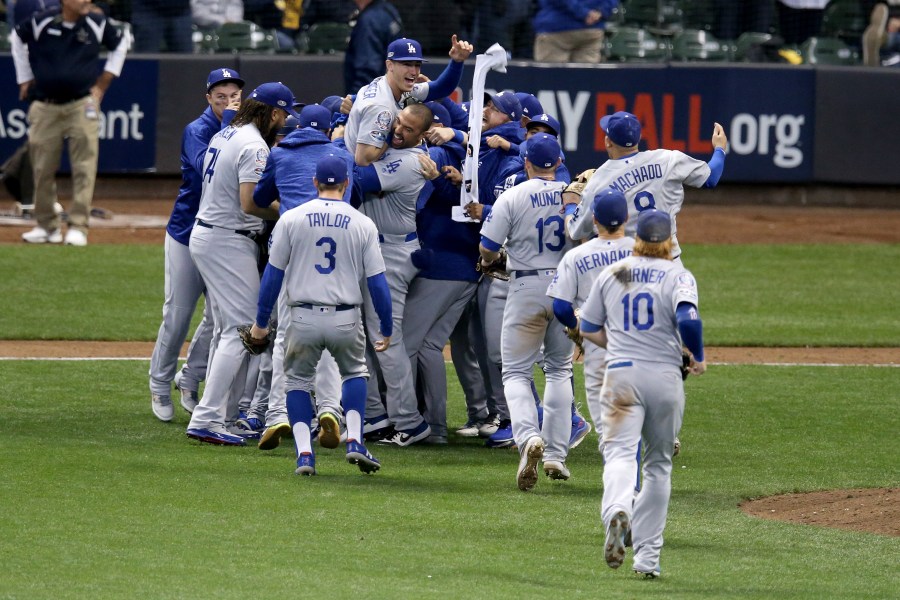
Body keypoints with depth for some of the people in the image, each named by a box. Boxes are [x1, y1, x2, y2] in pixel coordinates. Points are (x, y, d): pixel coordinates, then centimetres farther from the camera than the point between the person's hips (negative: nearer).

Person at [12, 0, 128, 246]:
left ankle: (78, 227, -4)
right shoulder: (41, 23, -6)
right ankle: (47, 226, 18)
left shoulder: (97, 25, -3)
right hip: (44, 107, 0)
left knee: (84, 168, -8)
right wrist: (24, 78, 14)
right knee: (42, 170, 5)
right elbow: (18, 38, 14)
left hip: (82, 105, 0)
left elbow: (120, 44, 16)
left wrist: (103, 82, 11)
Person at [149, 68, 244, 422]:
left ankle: (190, 380, 25)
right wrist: (229, 123, -30)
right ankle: (160, 386, 17)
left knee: (220, 314, 7)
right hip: (188, 234, -5)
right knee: (178, 315, 1)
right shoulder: (198, 131, -13)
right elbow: (207, 169, -31)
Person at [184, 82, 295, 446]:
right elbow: (250, 204, -24)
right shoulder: (254, 146, -16)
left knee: (228, 330, 14)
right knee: (241, 330, -10)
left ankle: (223, 417, 14)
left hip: (205, 235, 10)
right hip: (229, 243, -10)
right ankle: (207, 420, -17)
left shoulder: (224, 135, 14)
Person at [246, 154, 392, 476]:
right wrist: (386, 330, 10)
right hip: (346, 320, 1)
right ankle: (354, 441, 7)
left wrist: (260, 322, 9)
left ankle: (304, 454, 3)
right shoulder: (363, 224, 0)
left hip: (303, 319, -1)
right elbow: (377, 282, 0)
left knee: (298, 380, 18)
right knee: (354, 372, 26)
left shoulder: (291, 219, -1)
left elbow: (273, 274, 1)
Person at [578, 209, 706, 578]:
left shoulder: (612, 274, 10)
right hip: (665, 378, 0)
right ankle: (647, 557, 13)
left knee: (620, 453, -13)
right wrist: (698, 357, -1)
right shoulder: (678, 276, 0)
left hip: (621, 373, 0)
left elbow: (588, 330, 15)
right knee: (658, 465, 13)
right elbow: (688, 319, -18)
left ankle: (617, 512, -47)